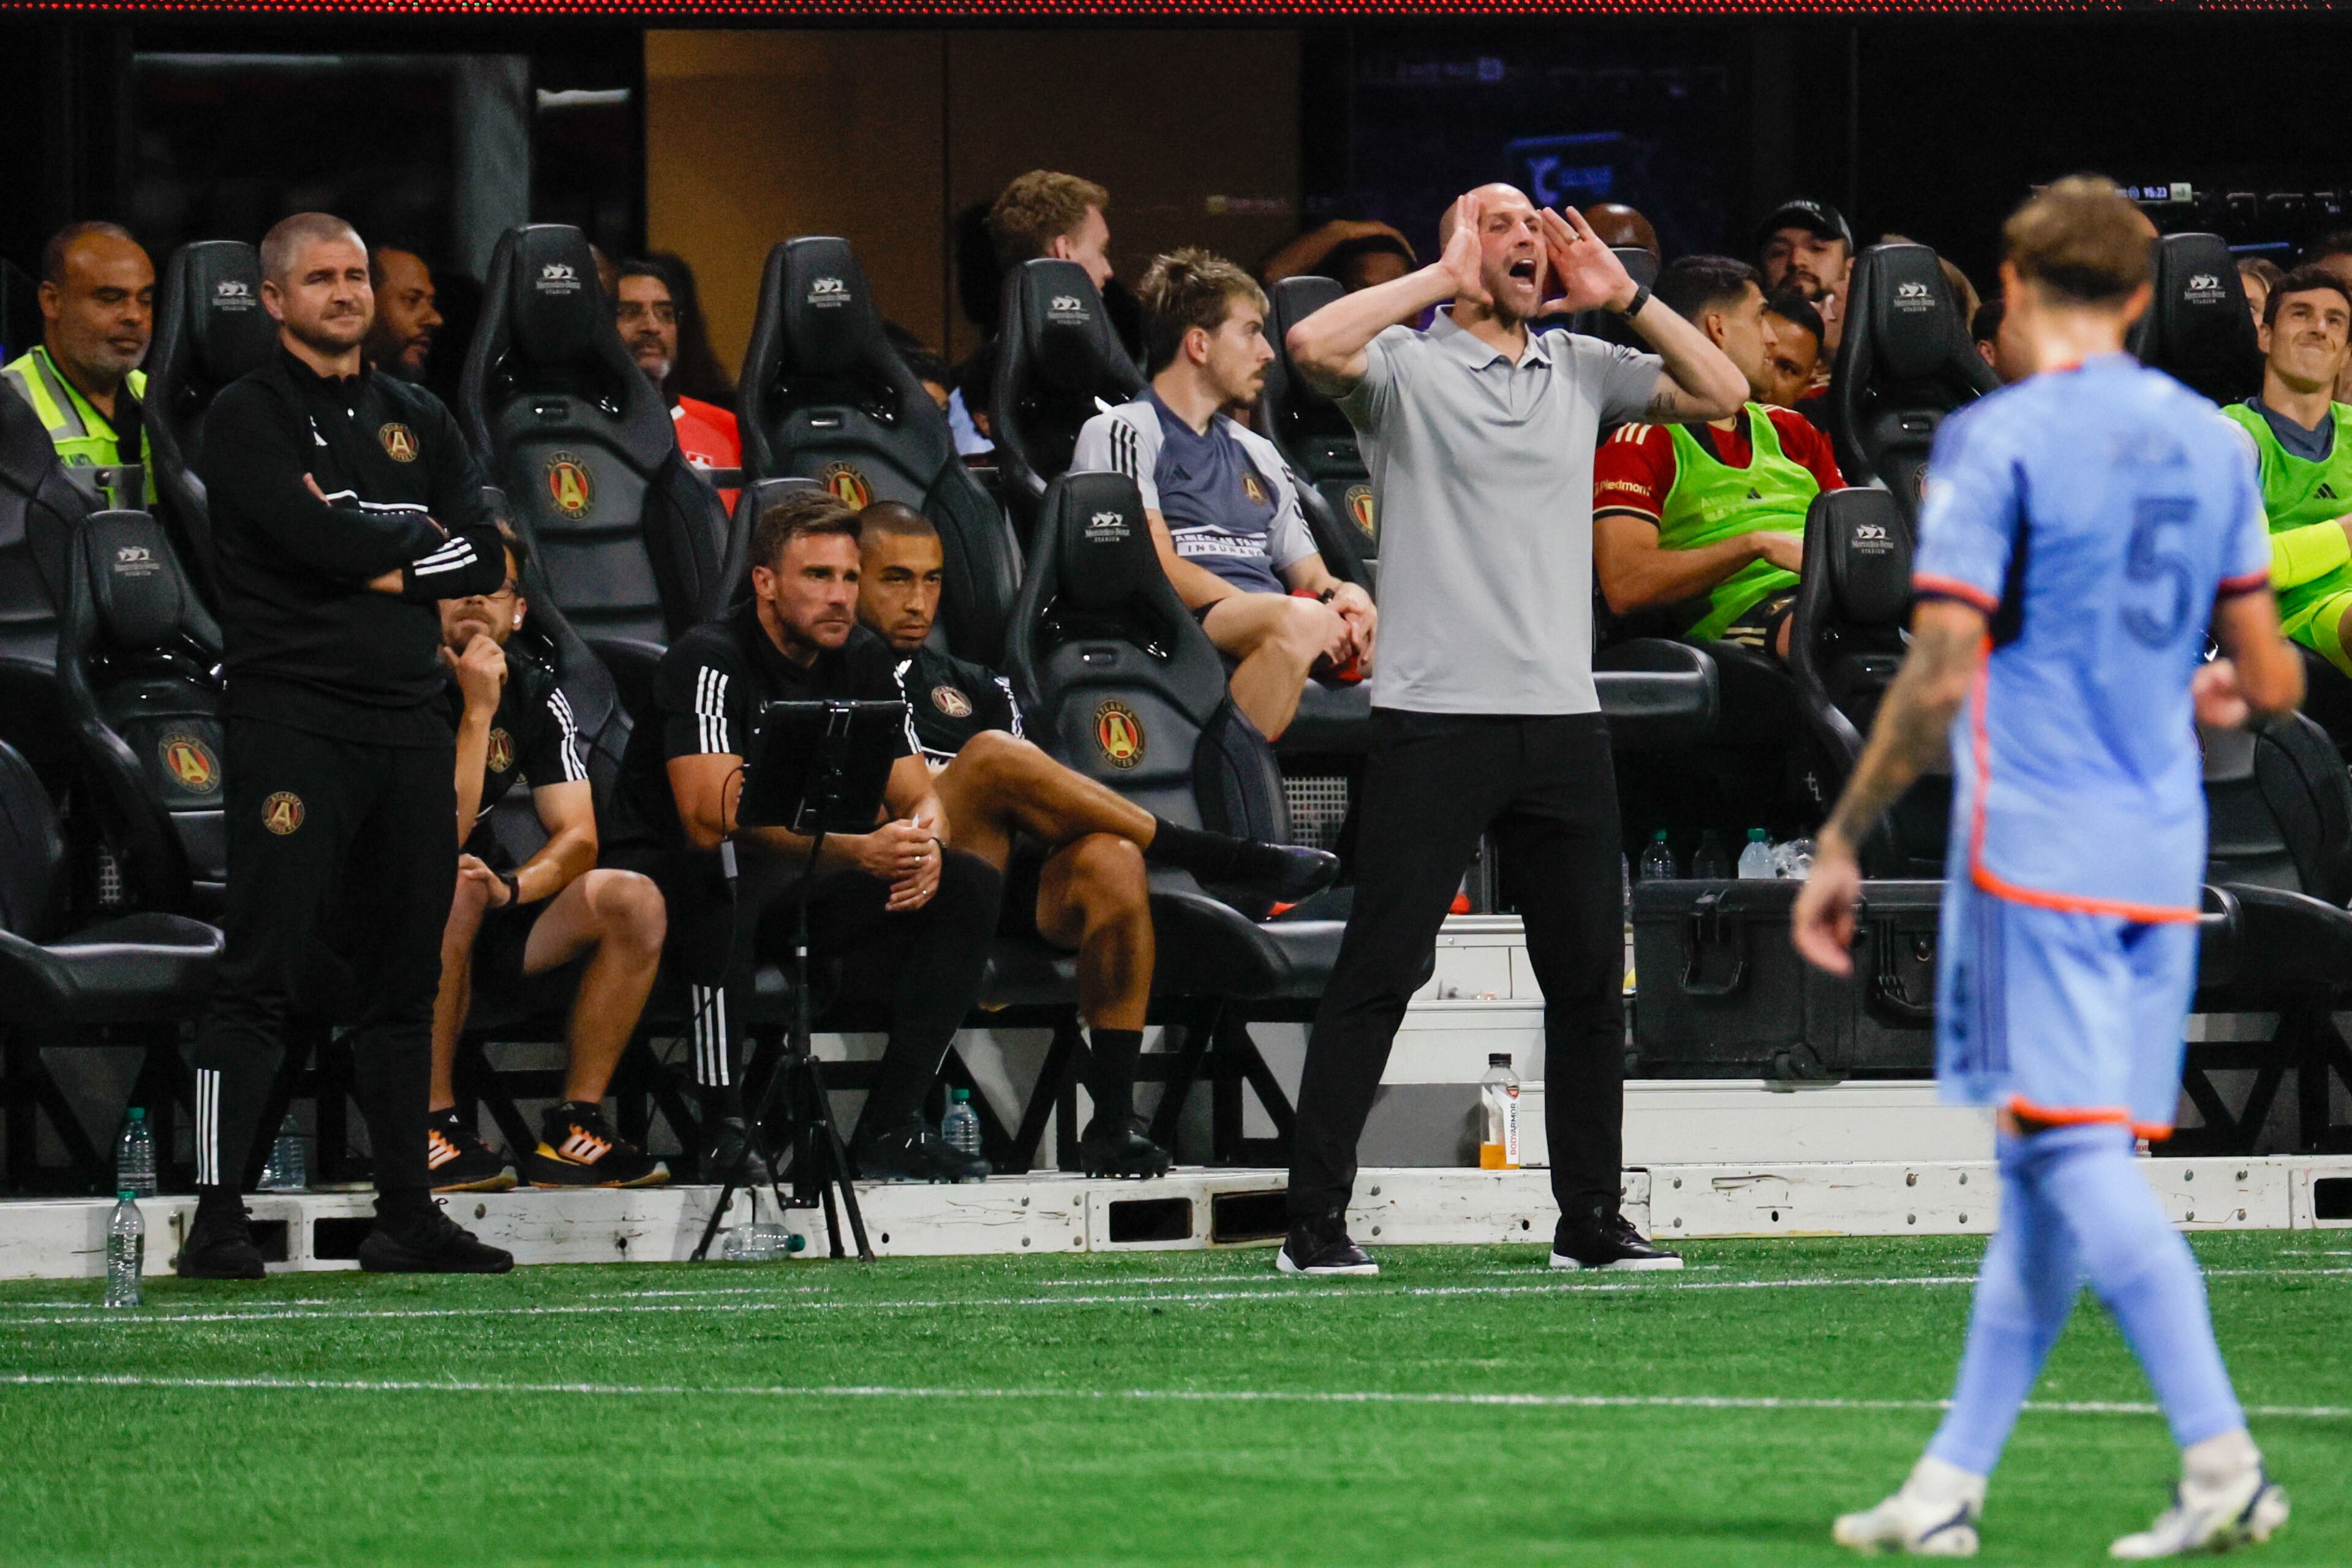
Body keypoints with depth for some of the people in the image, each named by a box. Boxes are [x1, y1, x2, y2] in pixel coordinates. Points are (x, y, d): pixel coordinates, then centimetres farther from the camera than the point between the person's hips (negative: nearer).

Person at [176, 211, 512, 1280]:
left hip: (409, 721, 6)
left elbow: (485, 561, 8)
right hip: (293, 716, -6)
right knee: (264, 964, -11)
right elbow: (311, 536, -16)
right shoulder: (249, 418, 0)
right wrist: (419, 537, -1)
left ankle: (406, 1214, 15)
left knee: (403, 975, 9)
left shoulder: (418, 421, 18)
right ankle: (216, 1220, -13)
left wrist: (371, 557, -6)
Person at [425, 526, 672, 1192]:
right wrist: (477, 712, -27)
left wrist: (511, 886, -24)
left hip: (488, 915, 6)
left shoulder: (535, 694, 3)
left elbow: (577, 837, -4)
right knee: (452, 888, -40)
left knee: (634, 902, -16)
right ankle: (431, 1129, -31)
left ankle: (572, 1132, -15)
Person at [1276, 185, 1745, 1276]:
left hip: (1562, 717, 5)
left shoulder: (1581, 370, 16)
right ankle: (1316, 1220, -2)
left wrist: (1623, 297, 5)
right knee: (1379, 973, -5)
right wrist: (1443, 277, -11)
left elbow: (1721, 391, 14)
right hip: (1435, 713, -5)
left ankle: (1590, 1218, 16)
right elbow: (1313, 345, -20)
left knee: (1589, 978, 7)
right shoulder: (1406, 366, 0)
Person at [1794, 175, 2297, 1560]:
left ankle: (2223, 1456, -24)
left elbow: (1939, 678, -12)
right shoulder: (2209, 441, 11)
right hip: (2162, 852, 6)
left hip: (2035, 847, -6)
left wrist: (1843, 844, -5)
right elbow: (2270, 676, 13)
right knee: (2046, 1174, 9)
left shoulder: (2000, 441, -7)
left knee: (2077, 1150, -11)